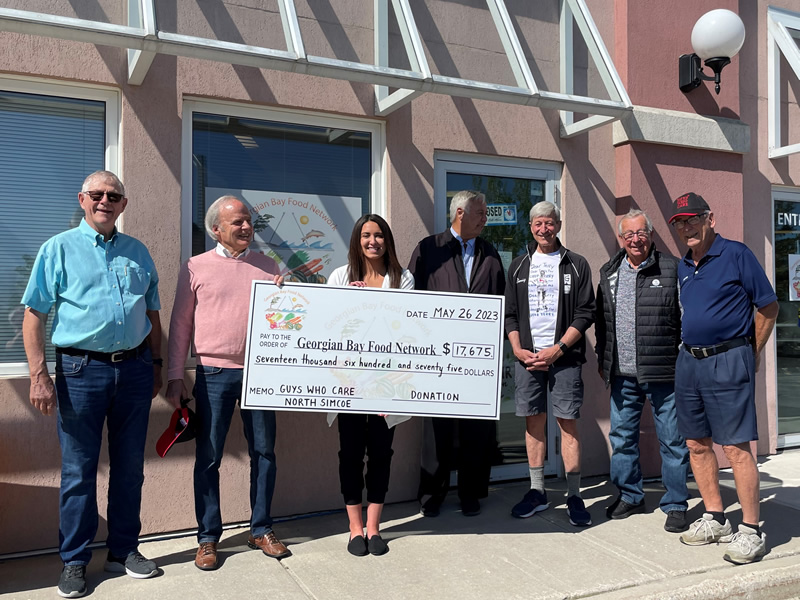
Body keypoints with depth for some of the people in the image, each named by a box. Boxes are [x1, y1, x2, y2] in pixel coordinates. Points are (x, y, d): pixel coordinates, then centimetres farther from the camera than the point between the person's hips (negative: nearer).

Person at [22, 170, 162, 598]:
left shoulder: (138, 252, 12)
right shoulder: (59, 249, 2)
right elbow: (34, 315, -2)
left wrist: (155, 364, 13)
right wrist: (39, 374, -9)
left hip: (134, 368, 3)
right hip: (81, 370, -3)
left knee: (130, 466, 11)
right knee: (78, 470, 4)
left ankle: (123, 550, 26)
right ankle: (74, 561, 19)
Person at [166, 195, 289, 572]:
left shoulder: (267, 266, 11)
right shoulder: (196, 268, 5)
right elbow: (181, 324, 5)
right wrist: (175, 376, 1)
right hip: (214, 374, -2)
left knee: (263, 452, 8)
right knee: (208, 457, 4)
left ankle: (261, 530, 23)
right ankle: (208, 537, 17)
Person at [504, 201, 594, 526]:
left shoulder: (576, 265, 4)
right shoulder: (519, 266, 13)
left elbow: (585, 314, -2)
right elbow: (510, 314, 12)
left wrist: (557, 350, -11)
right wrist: (518, 349, -3)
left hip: (564, 356, -3)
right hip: (527, 356, 3)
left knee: (568, 423, -2)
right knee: (534, 422, 7)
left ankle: (574, 496, 8)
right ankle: (537, 492, 17)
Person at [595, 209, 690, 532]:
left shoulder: (672, 269, -2)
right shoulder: (608, 273, 11)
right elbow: (600, 320, 18)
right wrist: (602, 359, 15)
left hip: (663, 372, -4)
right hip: (622, 374, 5)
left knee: (672, 439, 4)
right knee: (621, 437, 12)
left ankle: (675, 505, 18)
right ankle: (629, 495, 29)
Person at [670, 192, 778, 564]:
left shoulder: (736, 255, -6)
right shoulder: (682, 266, 13)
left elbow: (768, 307, -4)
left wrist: (750, 354, 0)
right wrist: (692, 349, 15)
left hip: (727, 362, -7)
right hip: (688, 362, 7)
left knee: (736, 447, -7)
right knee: (697, 444, 10)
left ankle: (751, 531, 4)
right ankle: (714, 520, 23)